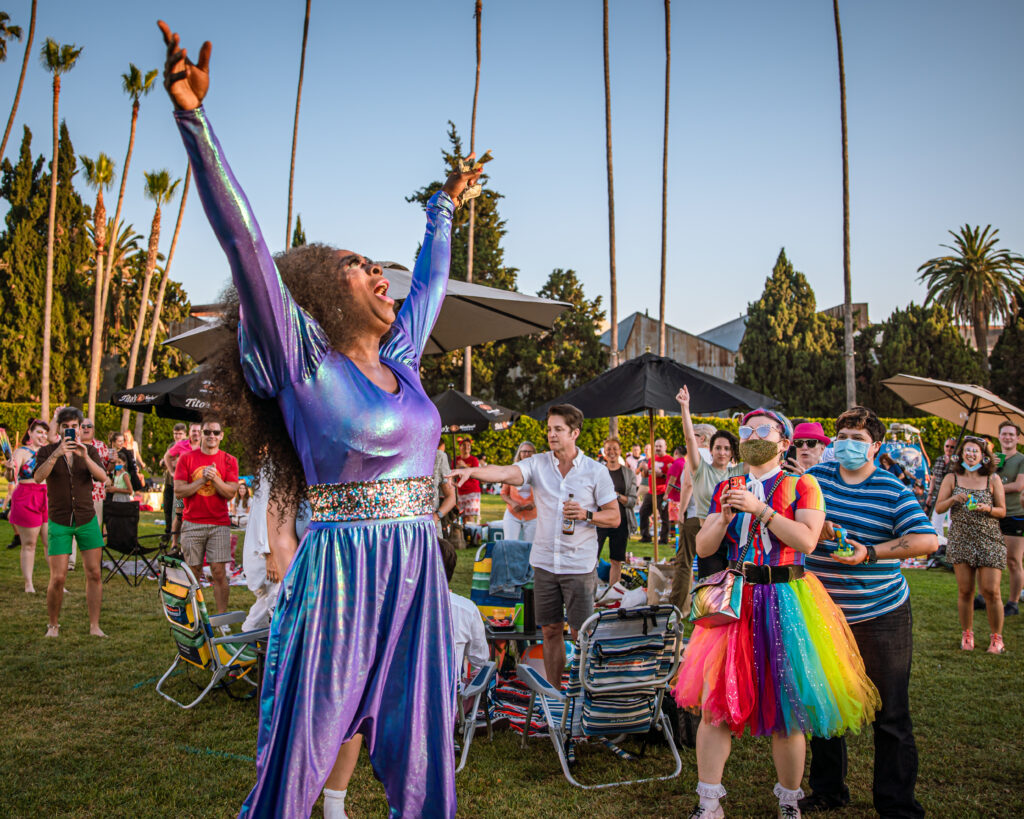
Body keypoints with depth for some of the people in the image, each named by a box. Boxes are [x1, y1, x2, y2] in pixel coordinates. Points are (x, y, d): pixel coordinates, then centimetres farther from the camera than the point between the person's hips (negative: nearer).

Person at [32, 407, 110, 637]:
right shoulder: (47, 452, 0)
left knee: (94, 573, 0)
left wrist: (85, 456, -27)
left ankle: (94, 626, 7)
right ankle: (53, 625, 15)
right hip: (59, 521, -2)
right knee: (58, 578, -6)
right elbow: (38, 477, -18)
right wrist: (56, 454, -32)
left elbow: (102, 477, -12)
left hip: (87, 520, 2)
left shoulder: (90, 451, 5)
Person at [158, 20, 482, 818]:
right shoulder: (303, 362, -4)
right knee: (304, 751, 3)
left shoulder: (399, 360, 12)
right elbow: (246, 244, -14)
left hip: (416, 571, 6)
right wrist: (195, 119, -21)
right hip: (342, 571, -6)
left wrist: (444, 210, 43)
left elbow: (430, 281, 30)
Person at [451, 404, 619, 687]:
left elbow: (614, 518, 2)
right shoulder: (538, 464, 1)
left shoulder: (595, 471, -2)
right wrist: (470, 471, -34)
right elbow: (507, 473, -17)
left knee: (582, 634, 1)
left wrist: (586, 514, -16)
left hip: (579, 565, -2)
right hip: (544, 562, 2)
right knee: (550, 631, 11)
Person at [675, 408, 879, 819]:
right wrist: (724, 517, -10)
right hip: (734, 600, 3)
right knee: (714, 703, 1)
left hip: (785, 603, -2)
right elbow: (703, 549, 7)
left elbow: (807, 540, -14)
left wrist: (760, 508, -17)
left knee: (786, 710, 6)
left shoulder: (801, 486, 1)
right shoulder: (726, 489, 11)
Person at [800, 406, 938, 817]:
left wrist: (870, 552, -23)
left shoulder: (893, 491, -6)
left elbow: (928, 540, -16)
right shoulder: (815, 477, 4)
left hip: (880, 617, -3)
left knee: (889, 713, 3)